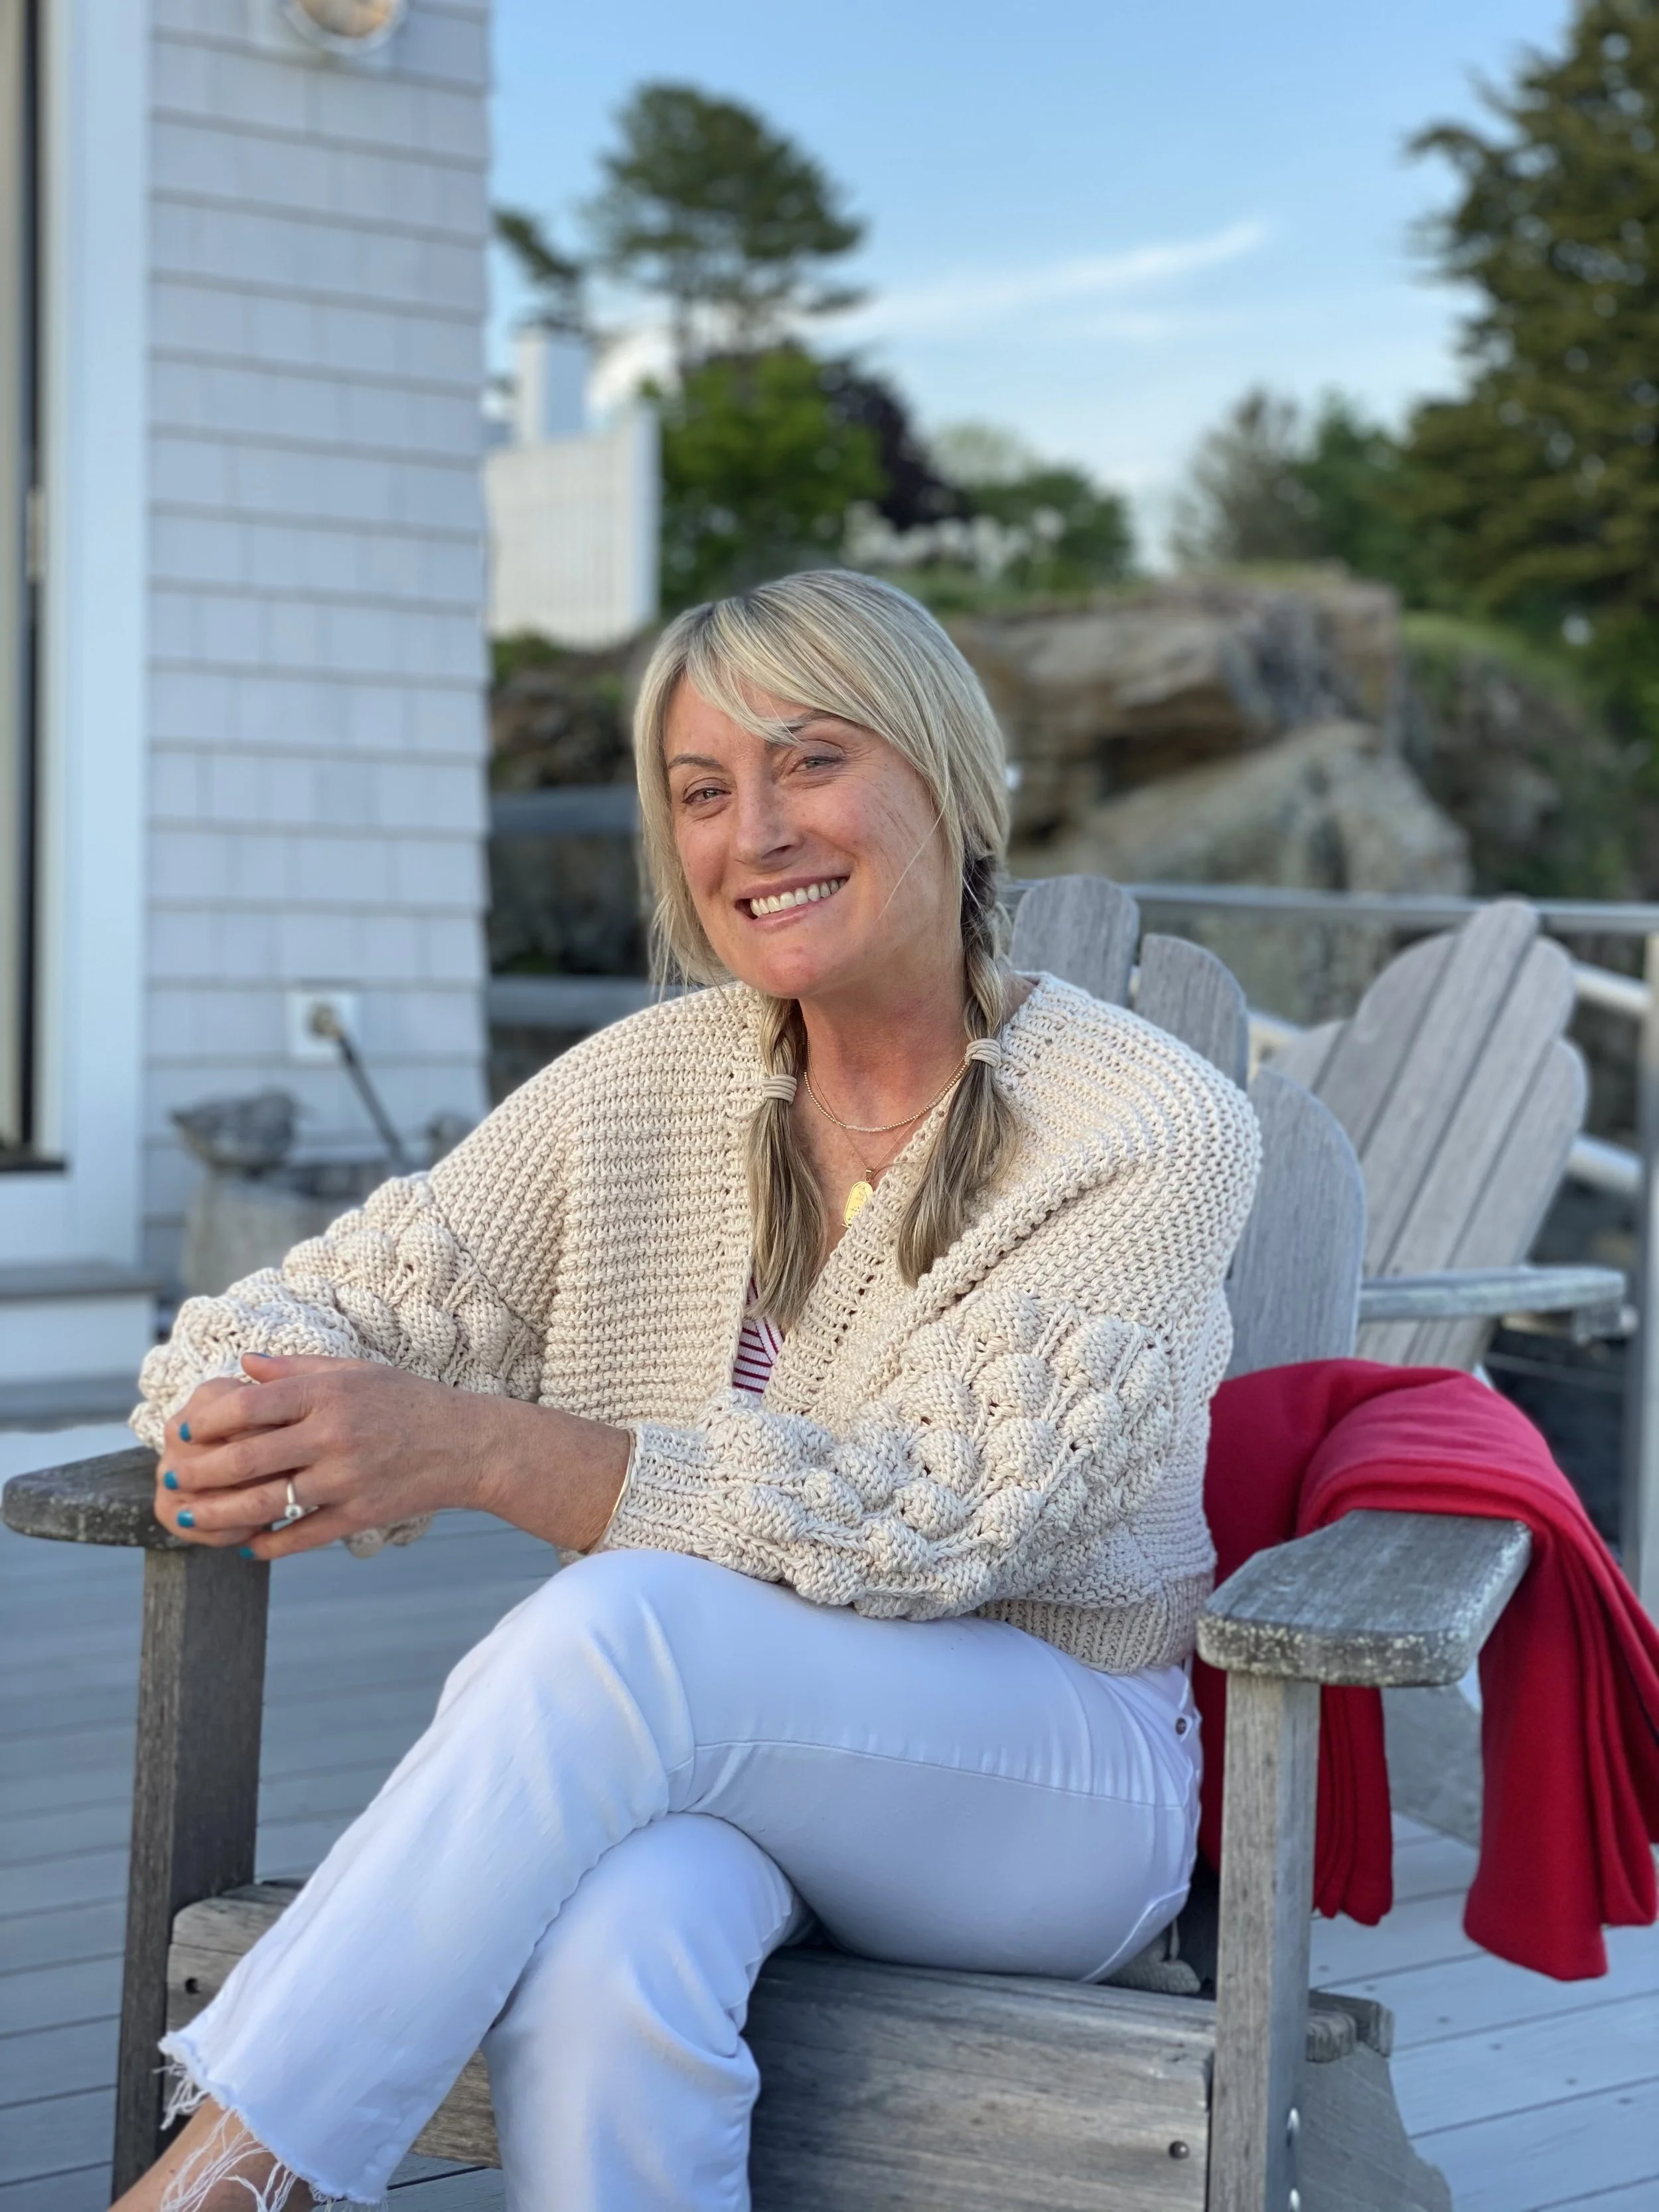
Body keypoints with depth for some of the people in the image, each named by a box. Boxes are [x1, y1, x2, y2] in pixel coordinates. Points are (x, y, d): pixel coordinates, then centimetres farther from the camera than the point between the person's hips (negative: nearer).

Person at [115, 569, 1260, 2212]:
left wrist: (480, 1451, -34)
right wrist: (254, 1427, -24)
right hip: (685, 1766, 3)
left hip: (1051, 1789, -3)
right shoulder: (642, 1092, 3)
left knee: (622, 1628, -34)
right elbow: (313, 1316, 3)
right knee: (600, 1964, -36)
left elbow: (929, 1518, -22)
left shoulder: (1157, 1133, -11)